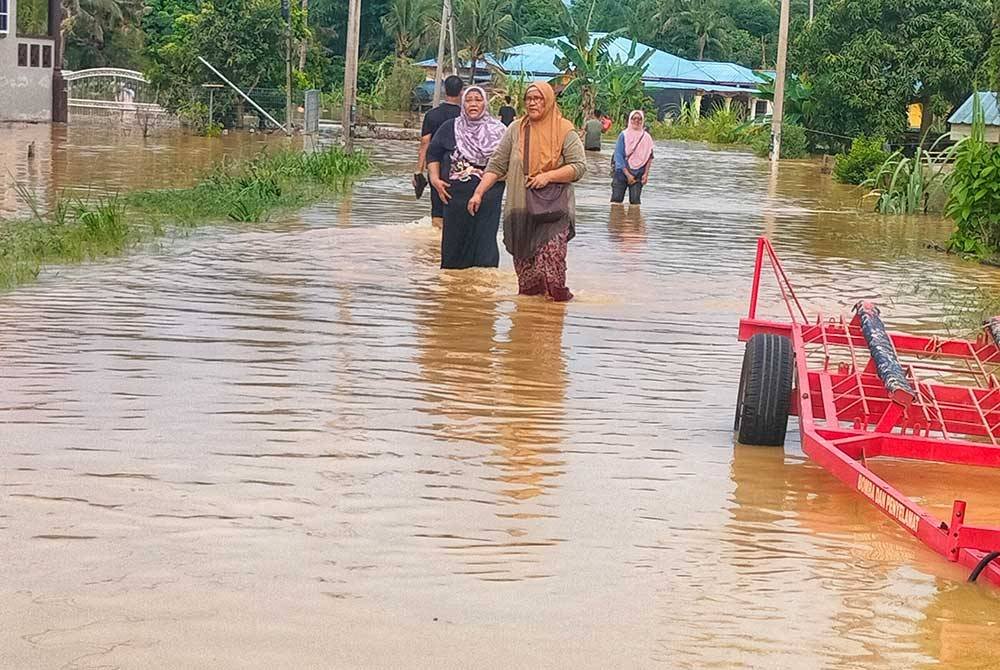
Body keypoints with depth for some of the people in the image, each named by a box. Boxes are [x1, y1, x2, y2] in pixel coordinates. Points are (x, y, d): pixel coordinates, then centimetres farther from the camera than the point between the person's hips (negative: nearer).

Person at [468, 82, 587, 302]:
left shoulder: (564, 131, 1)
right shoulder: (515, 130, 9)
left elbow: (579, 166, -4)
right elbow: (496, 166, 11)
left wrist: (548, 176, -14)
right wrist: (479, 193, 4)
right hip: (520, 210, 3)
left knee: (550, 262, -15)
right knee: (524, 263, 3)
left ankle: (558, 297, -5)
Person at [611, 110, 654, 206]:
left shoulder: (647, 137, 3)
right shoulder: (624, 135, -3)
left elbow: (649, 157, 6)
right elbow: (618, 156, -6)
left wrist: (646, 174, -4)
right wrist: (627, 174, -11)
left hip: (638, 175, 1)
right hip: (622, 173, -1)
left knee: (635, 201, -1)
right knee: (616, 199, -6)